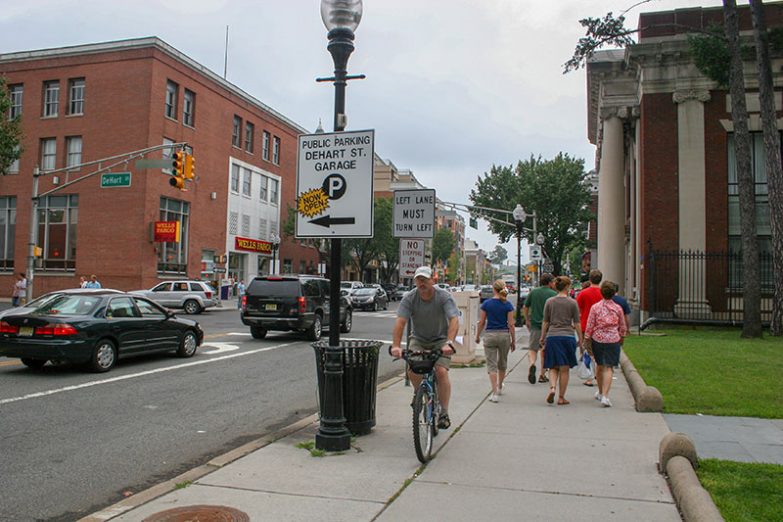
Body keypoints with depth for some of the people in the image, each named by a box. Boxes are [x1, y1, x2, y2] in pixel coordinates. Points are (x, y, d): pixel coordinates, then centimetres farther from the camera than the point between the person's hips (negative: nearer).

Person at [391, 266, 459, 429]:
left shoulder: (444, 296, -18)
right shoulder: (409, 298, -14)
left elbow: (454, 320, -30)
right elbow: (400, 321, -24)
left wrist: (449, 342, -45)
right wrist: (396, 346, -37)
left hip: (440, 339, -2)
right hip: (418, 339, 2)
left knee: (441, 371, -20)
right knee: (412, 369, -20)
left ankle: (444, 413, -8)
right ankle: (417, 392, 14)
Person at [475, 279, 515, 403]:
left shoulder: (486, 304, -4)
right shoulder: (508, 305, -4)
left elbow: (481, 322, -1)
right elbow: (511, 324, -5)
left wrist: (477, 336, 12)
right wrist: (513, 341, 3)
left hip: (490, 335, -1)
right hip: (504, 335, 2)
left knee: (492, 365, 1)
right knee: (502, 363, 21)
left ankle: (495, 393, -10)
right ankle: (499, 388, 37)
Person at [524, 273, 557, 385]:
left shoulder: (533, 292, 4)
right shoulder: (554, 294, -5)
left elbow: (526, 307, 10)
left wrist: (527, 320, 22)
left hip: (534, 324, 1)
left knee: (532, 348, 5)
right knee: (545, 350, 12)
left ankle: (532, 364, -26)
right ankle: (542, 375, 17)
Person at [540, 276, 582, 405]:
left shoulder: (549, 301, 2)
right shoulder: (572, 303, -1)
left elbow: (545, 322, 6)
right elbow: (577, 323, 1)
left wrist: (542, 337, 14)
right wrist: (580, 339, 10)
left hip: (552, 336, 1)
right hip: (568, 336, -1)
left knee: (553, 367, 10)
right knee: (564, 369, 6)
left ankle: (552, 388, -15)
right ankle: (561, 397, 10)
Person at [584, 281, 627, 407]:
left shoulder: (595, 307, -4)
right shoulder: (618, 308, -1)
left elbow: (589, 326, -3)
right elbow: (622, 327, 9)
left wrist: (587, 340, 5)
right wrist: (621, 337, 25)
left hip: (597, 339, 1)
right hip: (613, 340, -1)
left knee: (599, 366, 18)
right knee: (609, 368, -2)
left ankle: (600, 392, 33)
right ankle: (605, 396, -15)